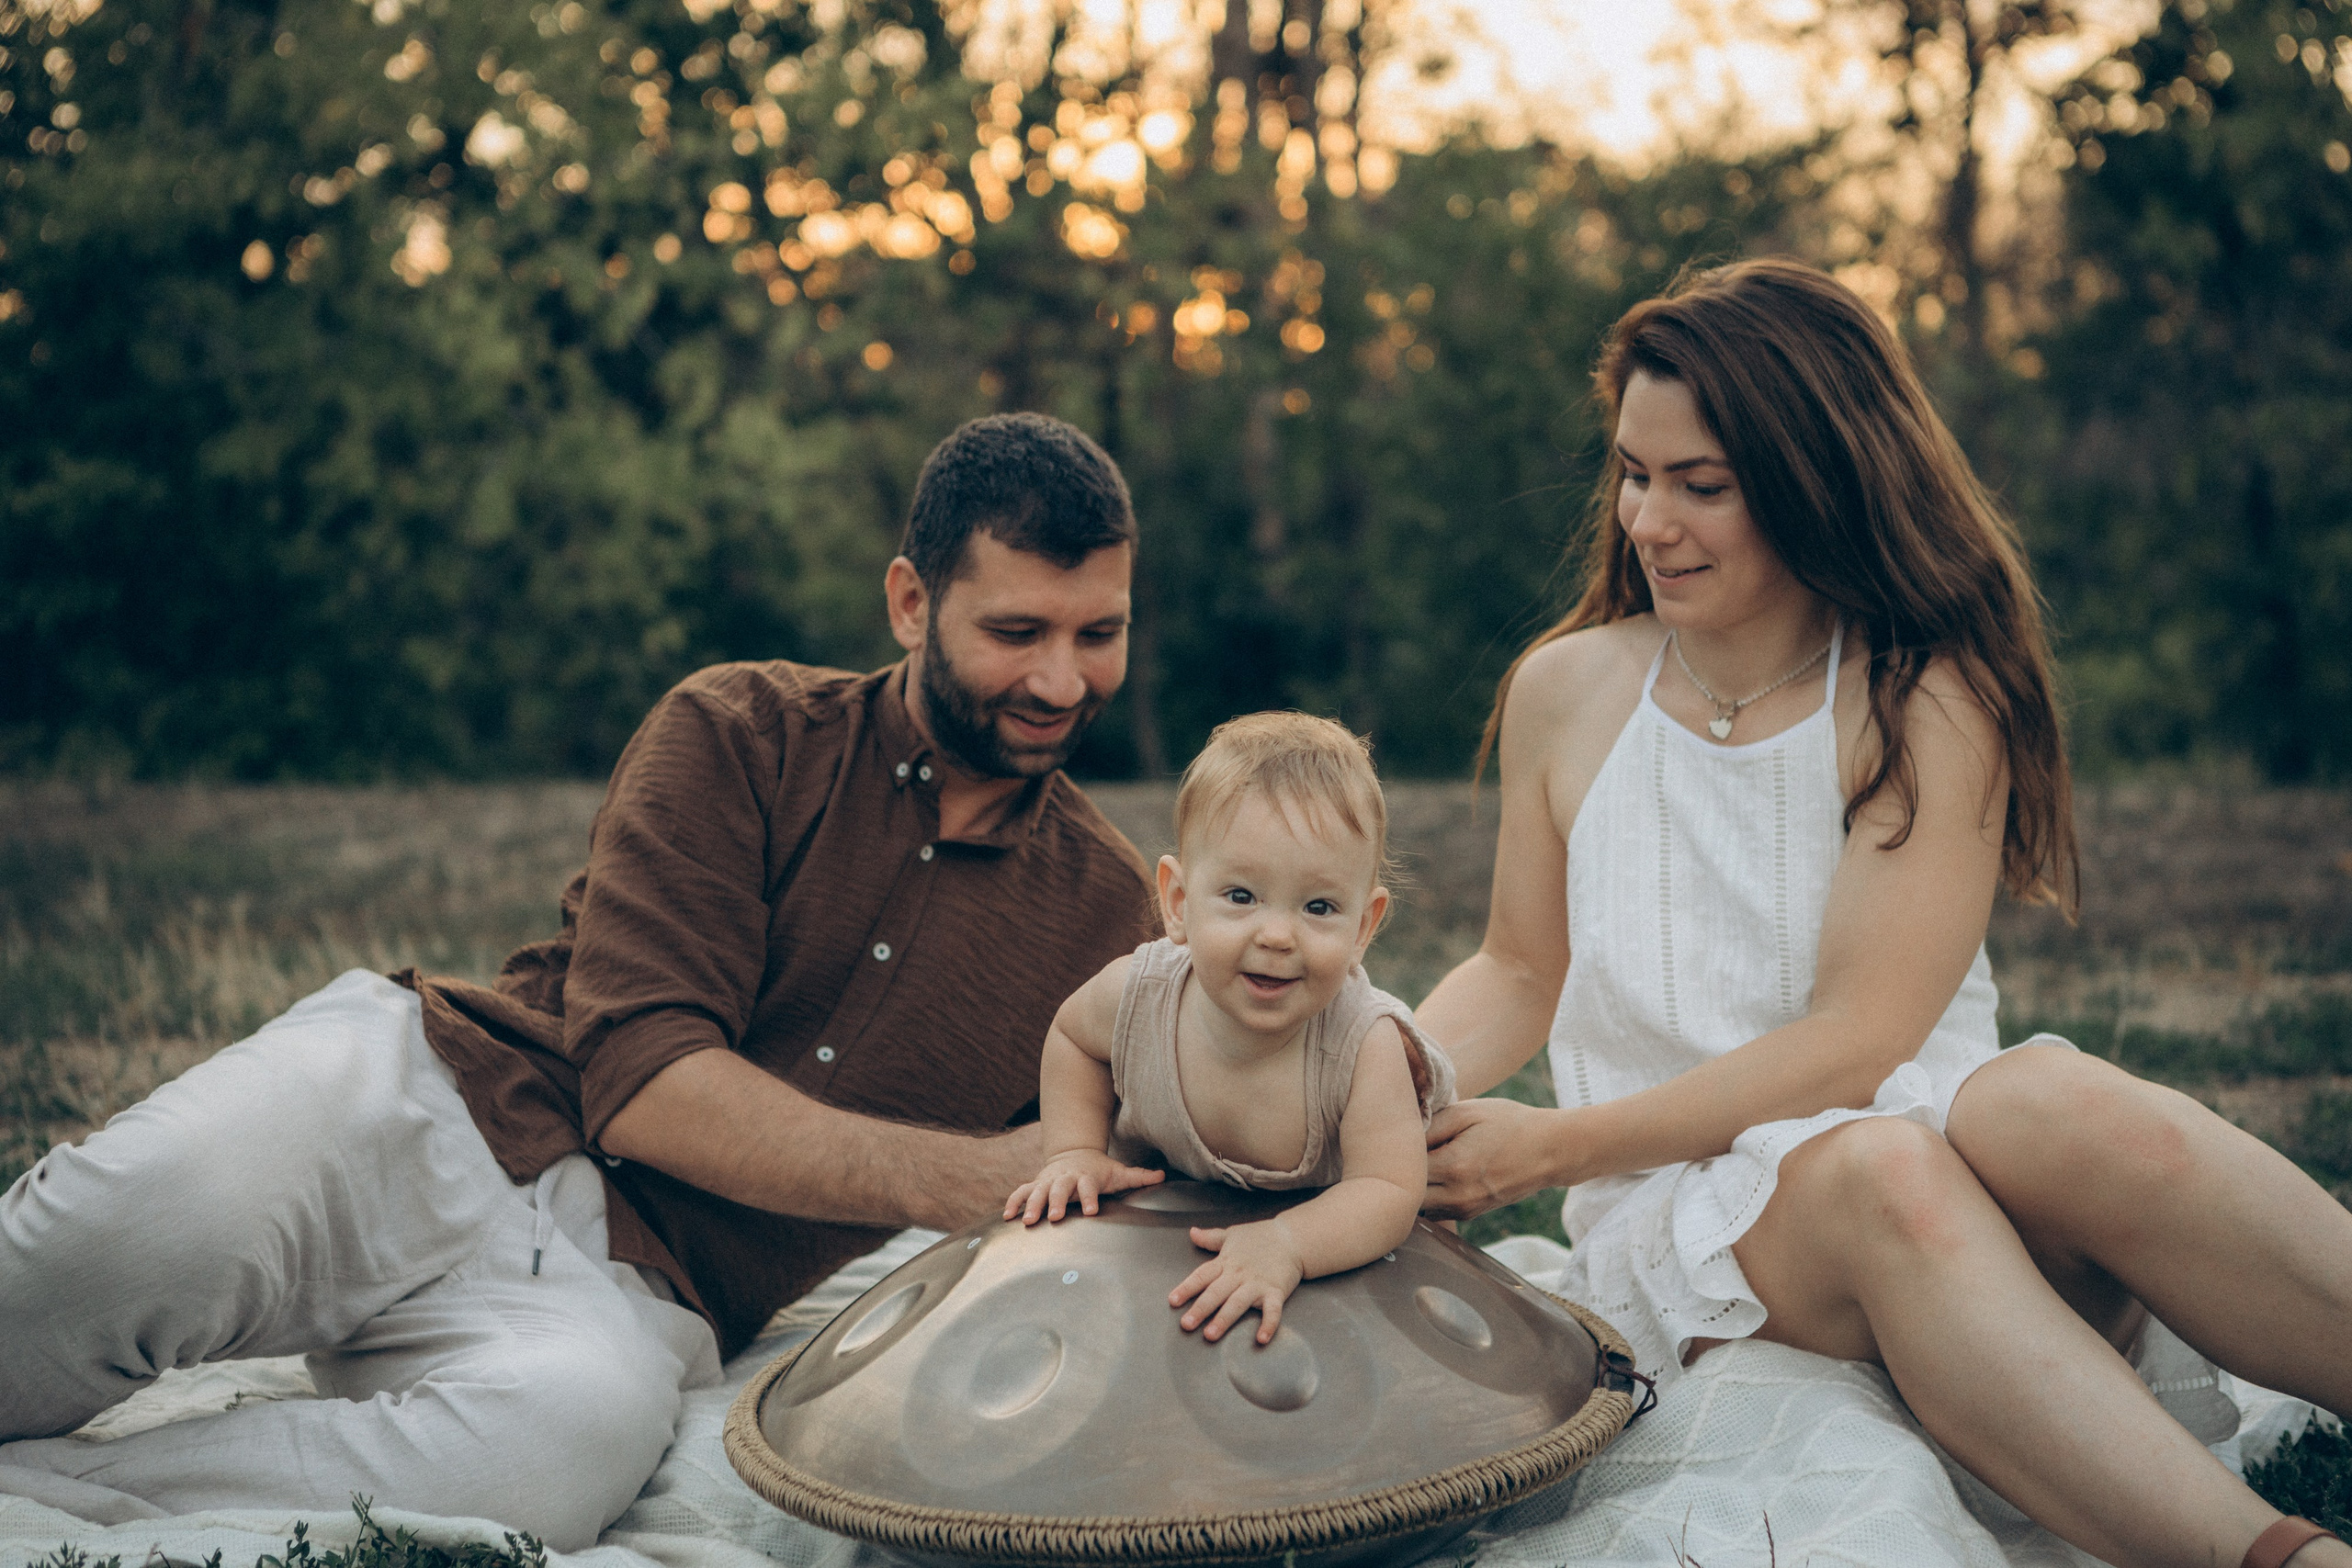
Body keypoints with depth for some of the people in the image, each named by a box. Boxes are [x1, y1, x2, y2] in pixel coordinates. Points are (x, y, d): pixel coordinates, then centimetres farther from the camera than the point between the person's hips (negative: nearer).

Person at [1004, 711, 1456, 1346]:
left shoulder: (1365, 1048, -41)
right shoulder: (1135, 994, -31)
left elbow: (1389, 1191, -39)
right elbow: (1073, 1034, -6)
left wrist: (1285, 1244, -55)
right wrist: (1075, 1153, -14)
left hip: (1332, 1223, -1)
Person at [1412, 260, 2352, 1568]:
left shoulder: (1927, 701, -3)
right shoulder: (1568, 692, 7)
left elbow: (1854, 1043, -11)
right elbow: (1522, 972, 17)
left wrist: (1556, 1146, -12)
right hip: (1692, 1229, 1)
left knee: (2046, 1106, -35)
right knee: (1874, 1171, -34)